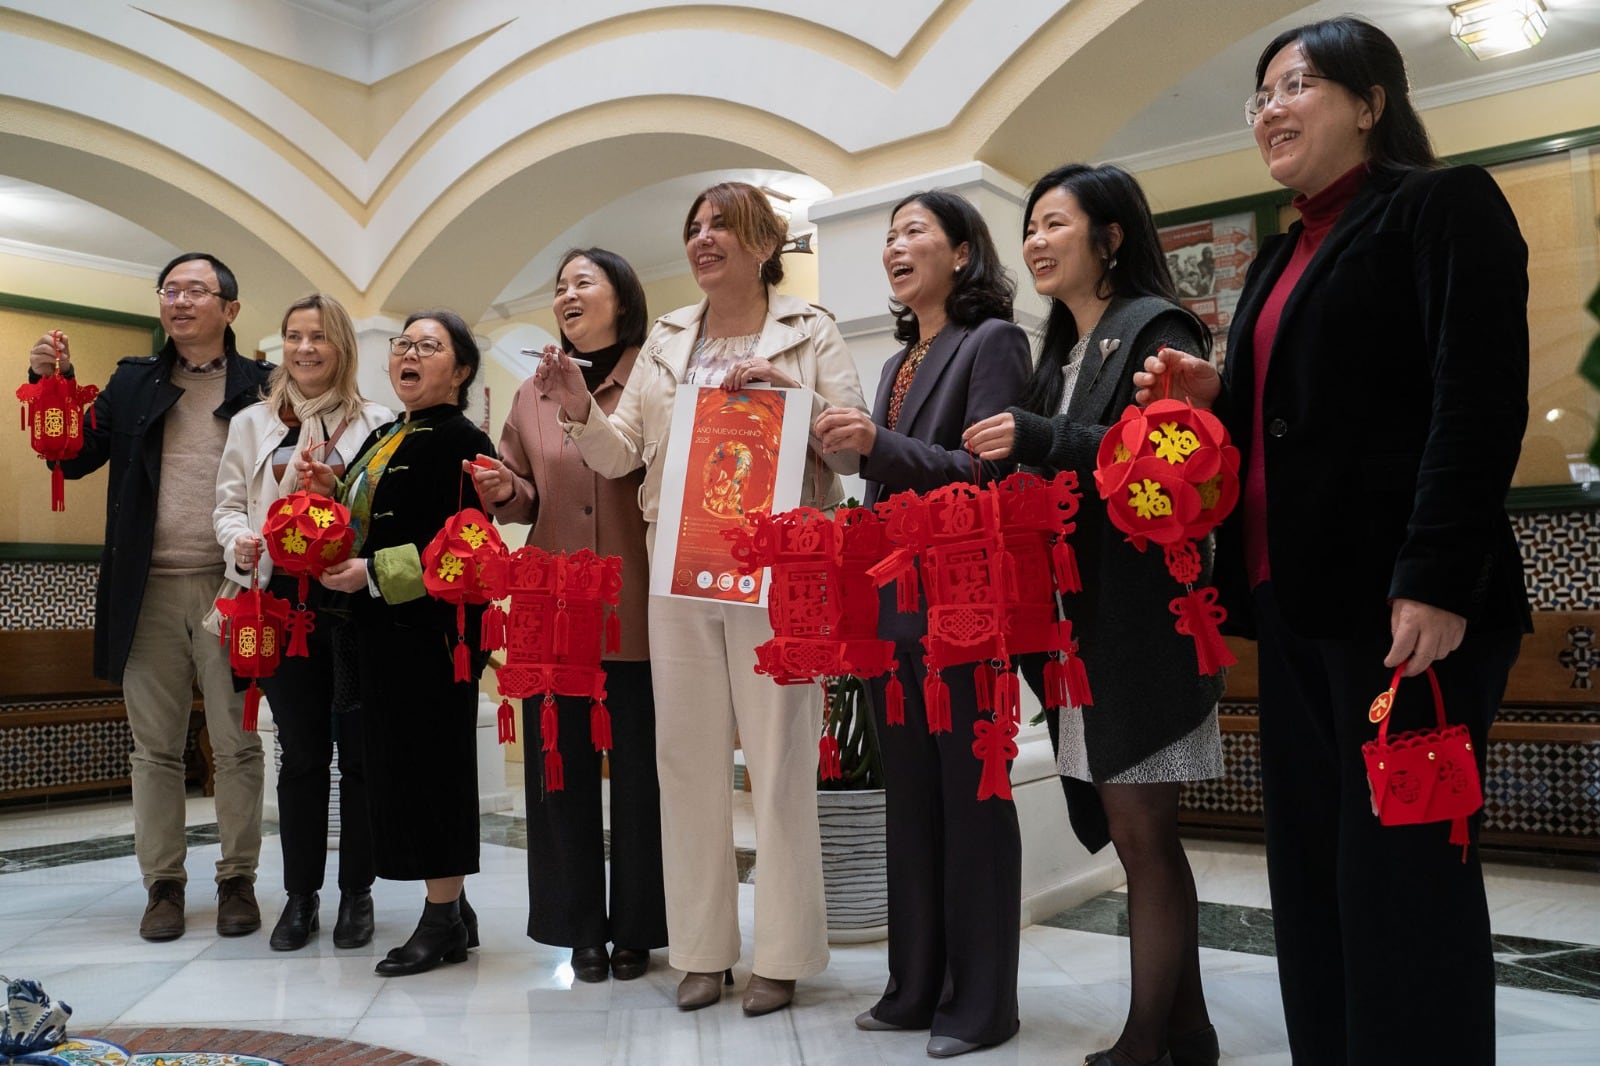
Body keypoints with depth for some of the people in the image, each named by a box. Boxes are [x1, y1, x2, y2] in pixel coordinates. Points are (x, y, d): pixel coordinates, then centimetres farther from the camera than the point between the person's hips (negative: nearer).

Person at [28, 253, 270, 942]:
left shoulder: (263, 384, 3)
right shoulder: (133, 382, 13)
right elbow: (75, 458, 11)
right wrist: (51, 385, -2)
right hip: (150, 591, 3)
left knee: (236, 743, 5)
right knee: (155, 746, 9)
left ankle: (237, 879, 17)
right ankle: (163, 883, 20)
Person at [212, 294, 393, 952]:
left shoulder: (377, 424, 3)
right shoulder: (252, 424, 13)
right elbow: (230, 503, 11)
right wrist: (241, 543, -9)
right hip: (285, 605, 2)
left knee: (360, 749, 4)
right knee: (301, 753, 8)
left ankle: (356, 892, 17)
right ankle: (300, 895, 20)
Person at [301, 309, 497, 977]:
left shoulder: (462, 441, -10)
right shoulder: (383, 440, 18)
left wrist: (374, 573, -19)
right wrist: (329, 493, 5)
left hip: (433, 629, -9)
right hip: (384, 629, 9)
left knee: (430, 761, -3)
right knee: (397, 762, 11)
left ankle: (444, 916, 10)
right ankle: (450, 907, 23)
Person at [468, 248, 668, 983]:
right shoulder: (534, 395, 12)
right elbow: (524, 499, 16)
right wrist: (504, 491, -5)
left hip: (636, 611, -4)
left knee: (640, 770, 6)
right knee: (561, 769, 9)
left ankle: (635, 929, 22)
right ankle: (581, 929, 24)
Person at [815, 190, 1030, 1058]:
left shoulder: (992, 341, -4)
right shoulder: (899, 362, 19)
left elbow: (991, 471, -14)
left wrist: (881, 447, -23)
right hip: (892, 600, 8)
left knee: (971, 797, 0)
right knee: (909, 798, 12)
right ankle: (917, 985, 23)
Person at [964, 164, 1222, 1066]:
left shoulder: (1156, 327, -5)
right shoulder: (1062, 351, 20)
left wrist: (1036, 437, -21)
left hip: (1140, 615, -8)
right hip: (1079, 619, 8)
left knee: (1143, 833, -3)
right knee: (1139, 835, 12)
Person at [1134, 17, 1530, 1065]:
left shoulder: (1445, 204, -2)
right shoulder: (1285, 255, 21)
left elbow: (1481, 401, -13)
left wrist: (1438, 581, -21)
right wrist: (1215, 396, 6)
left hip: (1402, 598, -8)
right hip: (1298, 600, 8)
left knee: (1404, 873, -3)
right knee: (1312, 870, 11)